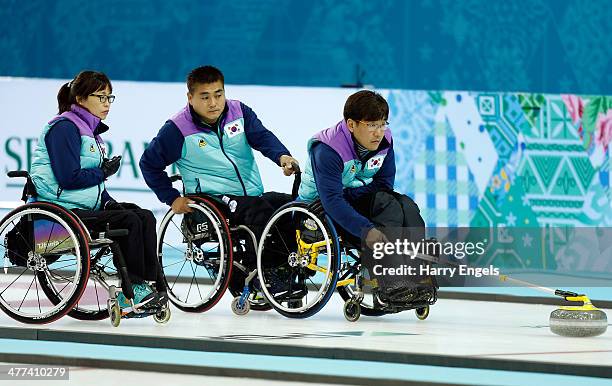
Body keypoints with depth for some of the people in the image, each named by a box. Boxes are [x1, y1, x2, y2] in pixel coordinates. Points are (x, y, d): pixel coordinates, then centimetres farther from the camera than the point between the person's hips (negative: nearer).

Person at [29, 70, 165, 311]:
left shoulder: (90, 129, 19)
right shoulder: (64, 128, -12)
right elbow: (69, 178, -20)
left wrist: (108, 201, 2)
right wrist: (104, 172, -8)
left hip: (88, 205, 10)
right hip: (62, 208, -10)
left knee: (145, 217, -7)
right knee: (128, 221, -23)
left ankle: (153, 288, -14)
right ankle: (132, 291, -16)